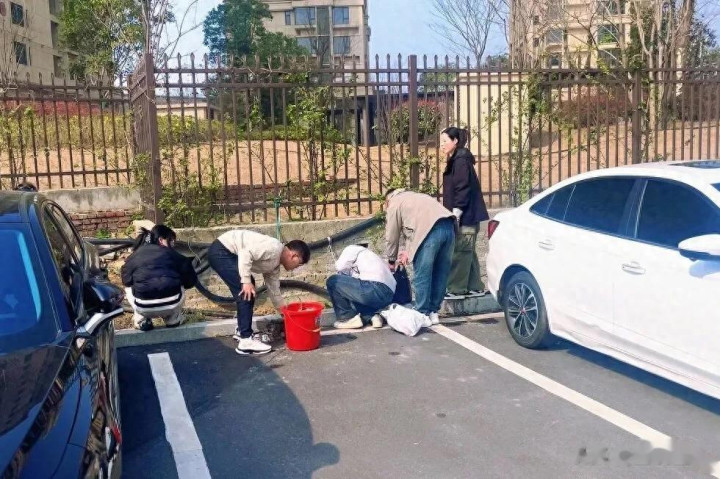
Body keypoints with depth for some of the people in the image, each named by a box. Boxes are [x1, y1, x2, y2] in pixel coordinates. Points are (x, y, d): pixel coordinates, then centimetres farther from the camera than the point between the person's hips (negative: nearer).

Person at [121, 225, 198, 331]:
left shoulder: (136, 255, 15)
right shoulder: (171, 254, 13)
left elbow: (126, 279, 17)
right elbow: (191, 280, 12)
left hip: (143, 307, 0)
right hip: (172, 304, 0)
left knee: (129, 288, 34)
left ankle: (142, 321, 21)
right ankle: (173, 319, 28)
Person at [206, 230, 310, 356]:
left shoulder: (275, 264, 14)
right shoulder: (274, 248, -15)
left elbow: (274, 290, 21)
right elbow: (246, 253, -25)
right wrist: (246, 281, -24)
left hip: (228, 254, 11)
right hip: (221, 251, -11)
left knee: (249, 292, 18)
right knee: (246, 293, -12)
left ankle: (242, 331, 28)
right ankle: (246, 340, -10)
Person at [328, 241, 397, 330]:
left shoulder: (353, 248, 14)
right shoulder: (370, 255, 37)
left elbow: (339, 267, 2)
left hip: (375, 289, -9)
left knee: (333, 281, 4)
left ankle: (348, 318, 4)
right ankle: (372, 315, 8)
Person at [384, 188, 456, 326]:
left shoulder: (394, 204, 16)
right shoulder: (412, 197, 38)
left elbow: (392, 236, 16)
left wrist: (392, 260, 28)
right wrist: (409, 251, 30)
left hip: (432, 230, -8)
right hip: (449, 226, 8)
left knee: (422, 276, 2)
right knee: (440, 274, 14)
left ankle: (422, 314, 6)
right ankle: (433, 312, 21)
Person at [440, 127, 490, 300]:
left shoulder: (461, 161, -13)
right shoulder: (456, 160, 17)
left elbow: (463, 190, -19)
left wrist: (456, 214, -21)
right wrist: (454, 215, 21)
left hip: (466, 216, -10)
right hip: (467, 216, 10)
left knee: (460, 252, -6)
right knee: (467, 252, 12)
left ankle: (456, 289, -2)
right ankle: (475, 287, 18)